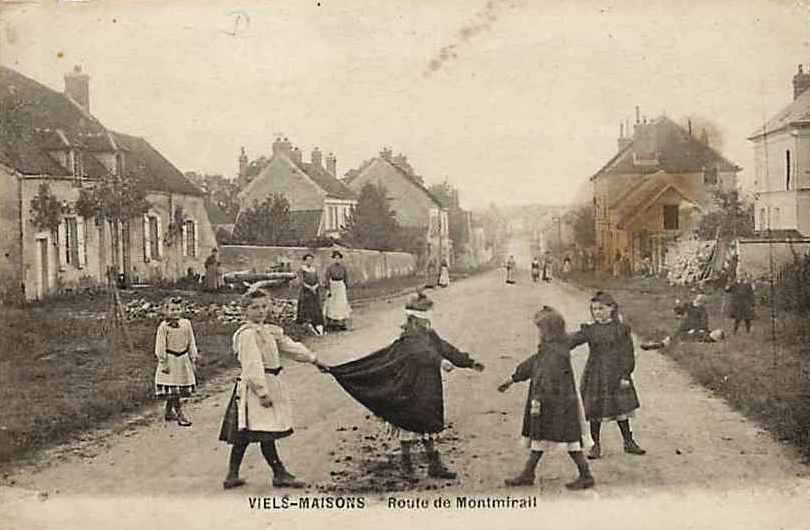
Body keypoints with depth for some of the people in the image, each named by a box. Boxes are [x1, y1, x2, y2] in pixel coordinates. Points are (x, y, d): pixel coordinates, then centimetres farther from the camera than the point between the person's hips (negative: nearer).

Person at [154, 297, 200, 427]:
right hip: (170, 359, -5)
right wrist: (163, 362, -10)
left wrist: (194, 357, 10)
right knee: (172, 390, -6)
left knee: (179, 390, 11)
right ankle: (180, 416, -3)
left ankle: (169, 412, 27)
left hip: (183, 359, 5)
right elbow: (160, 346, -8)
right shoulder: (163, 326, -10)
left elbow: (191, 342, 12)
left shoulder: (186, 323, 4)